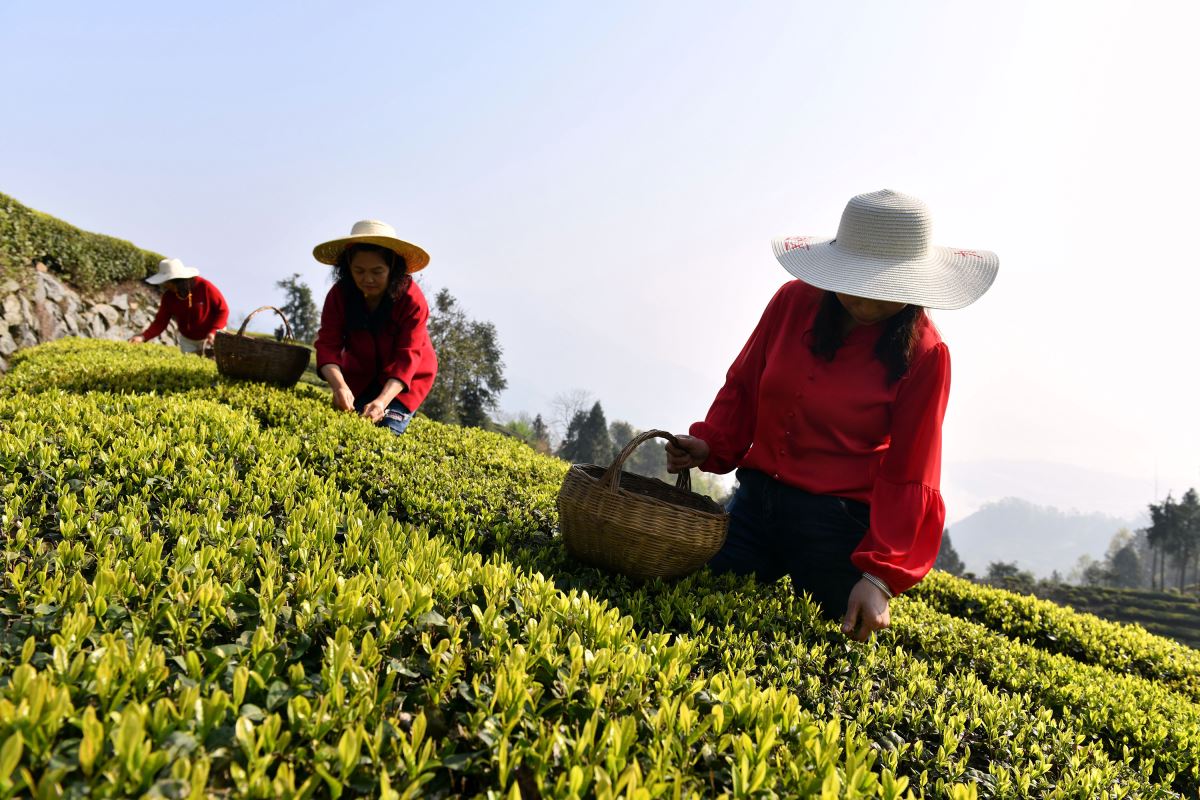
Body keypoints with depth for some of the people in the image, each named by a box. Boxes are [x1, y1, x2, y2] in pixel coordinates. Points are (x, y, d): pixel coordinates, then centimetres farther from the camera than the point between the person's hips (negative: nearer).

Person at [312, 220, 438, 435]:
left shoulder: (412, 299, -27)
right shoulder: (339, 295, -18)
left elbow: (407, 357, -32)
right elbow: (328, 345, -25)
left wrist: (382, 400, -48)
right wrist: (339, 386, -46)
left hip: (405, 379, -3)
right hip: (360, 376, 3)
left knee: (387, 431, -17)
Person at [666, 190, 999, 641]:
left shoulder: (923, 354, -10)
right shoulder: (794, 302, -2)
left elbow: (907, 478, -10)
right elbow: (744, 386, 11)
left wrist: (880, 575, -19)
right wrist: (709, 445, -6)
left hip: (838, 526, -3)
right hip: (755, 501, 4)